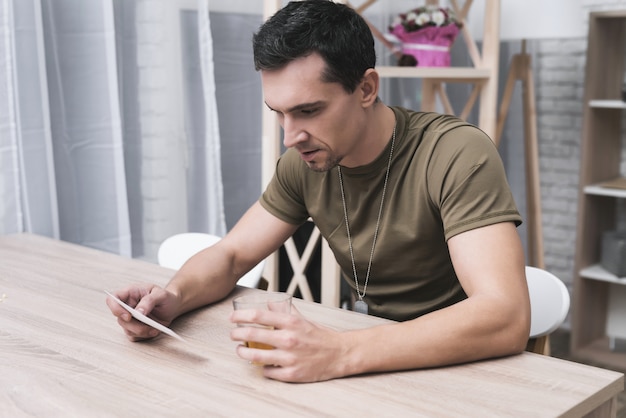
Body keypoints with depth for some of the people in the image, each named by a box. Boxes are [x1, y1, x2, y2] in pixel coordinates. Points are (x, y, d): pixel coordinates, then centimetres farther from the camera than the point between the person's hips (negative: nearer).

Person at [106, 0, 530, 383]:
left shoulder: (456, 154, -23)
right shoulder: (304, 162, -4)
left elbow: (506, 319, -33)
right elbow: (229, 256, 5)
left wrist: (339, 352, -41)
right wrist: (174, 297, -18)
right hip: (376, 357, 5)